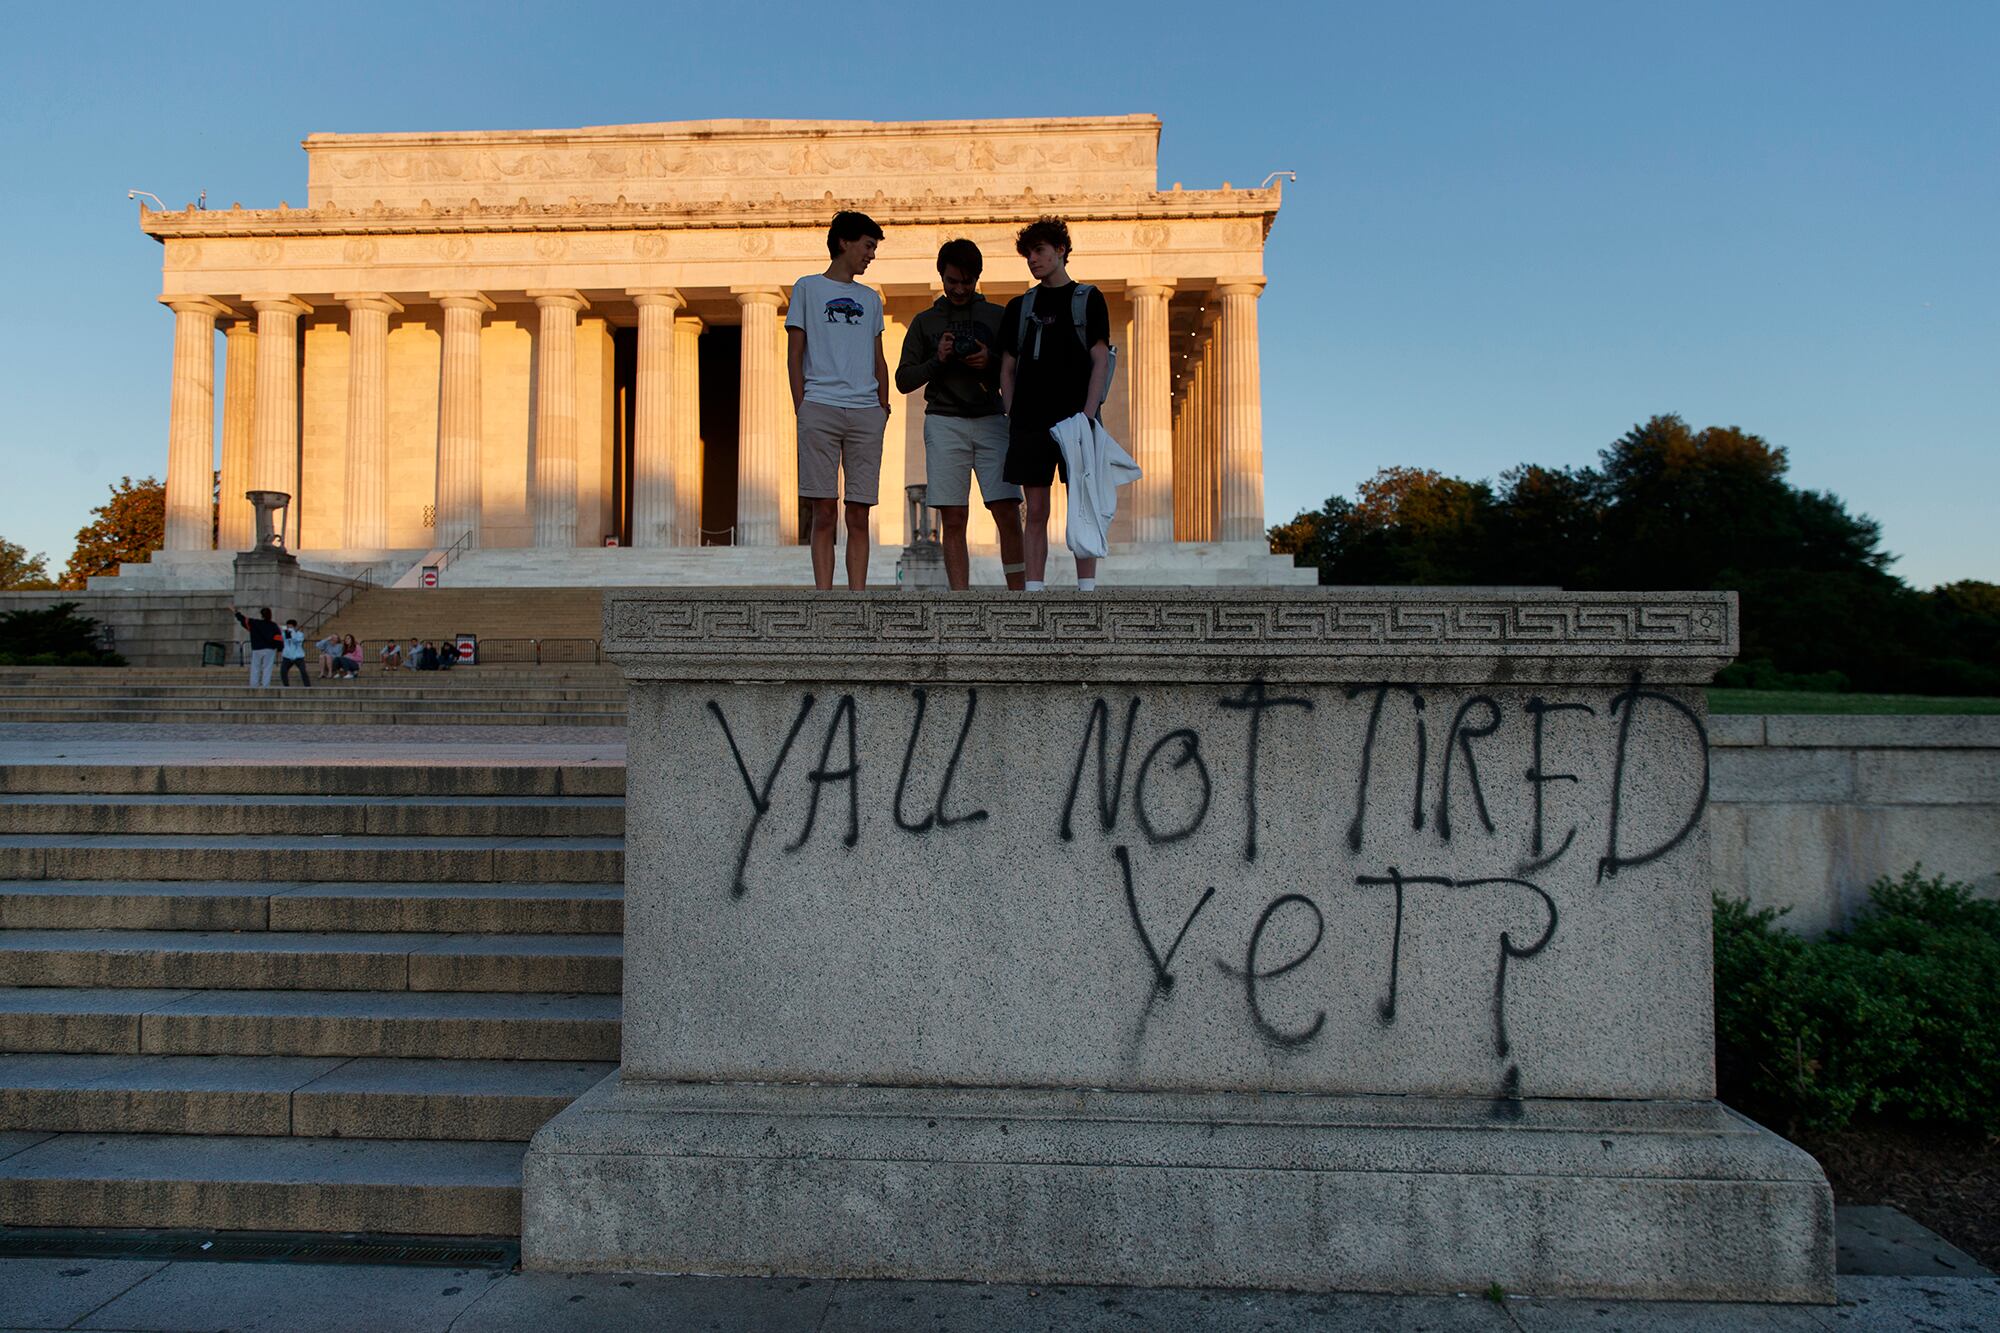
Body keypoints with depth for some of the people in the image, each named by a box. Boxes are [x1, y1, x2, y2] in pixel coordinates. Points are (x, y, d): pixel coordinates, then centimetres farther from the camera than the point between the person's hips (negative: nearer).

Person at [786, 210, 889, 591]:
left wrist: (883, 407, 9)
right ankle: (823, 595, -5)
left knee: (859, 515, 0)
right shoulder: (808, 288, 11)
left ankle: (857, 597, 1)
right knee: (824, 512, -6)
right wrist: (802, 408, -4)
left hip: (865, 413, 3)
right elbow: (794, 355, 6)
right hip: (820, 408, -3)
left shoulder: (870, 299, 22)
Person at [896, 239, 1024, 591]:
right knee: (954, 520, -4)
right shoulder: (925, 321, 14)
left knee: (1008, 514, -10)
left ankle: (1017, 595, -5)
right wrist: (937, 360, -5)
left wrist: (992, 362, -7)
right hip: (944, 422, 0)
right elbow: (903, 380, 11)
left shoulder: (997, 316, 13)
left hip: (991, 419, 0)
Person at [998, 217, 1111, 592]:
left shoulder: (1089, 298, 8)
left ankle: (1086, 589, -3)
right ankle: (1033, 591, 2)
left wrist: (1088, 413, -11)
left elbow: (1100, 360, 0)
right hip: (1029, 420, 3)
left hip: (1075, 418, -2)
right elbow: (1007, 369, 15)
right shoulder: (1019, 307, 16)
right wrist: (1013, 417, 3)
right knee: (1035, 511, 1)